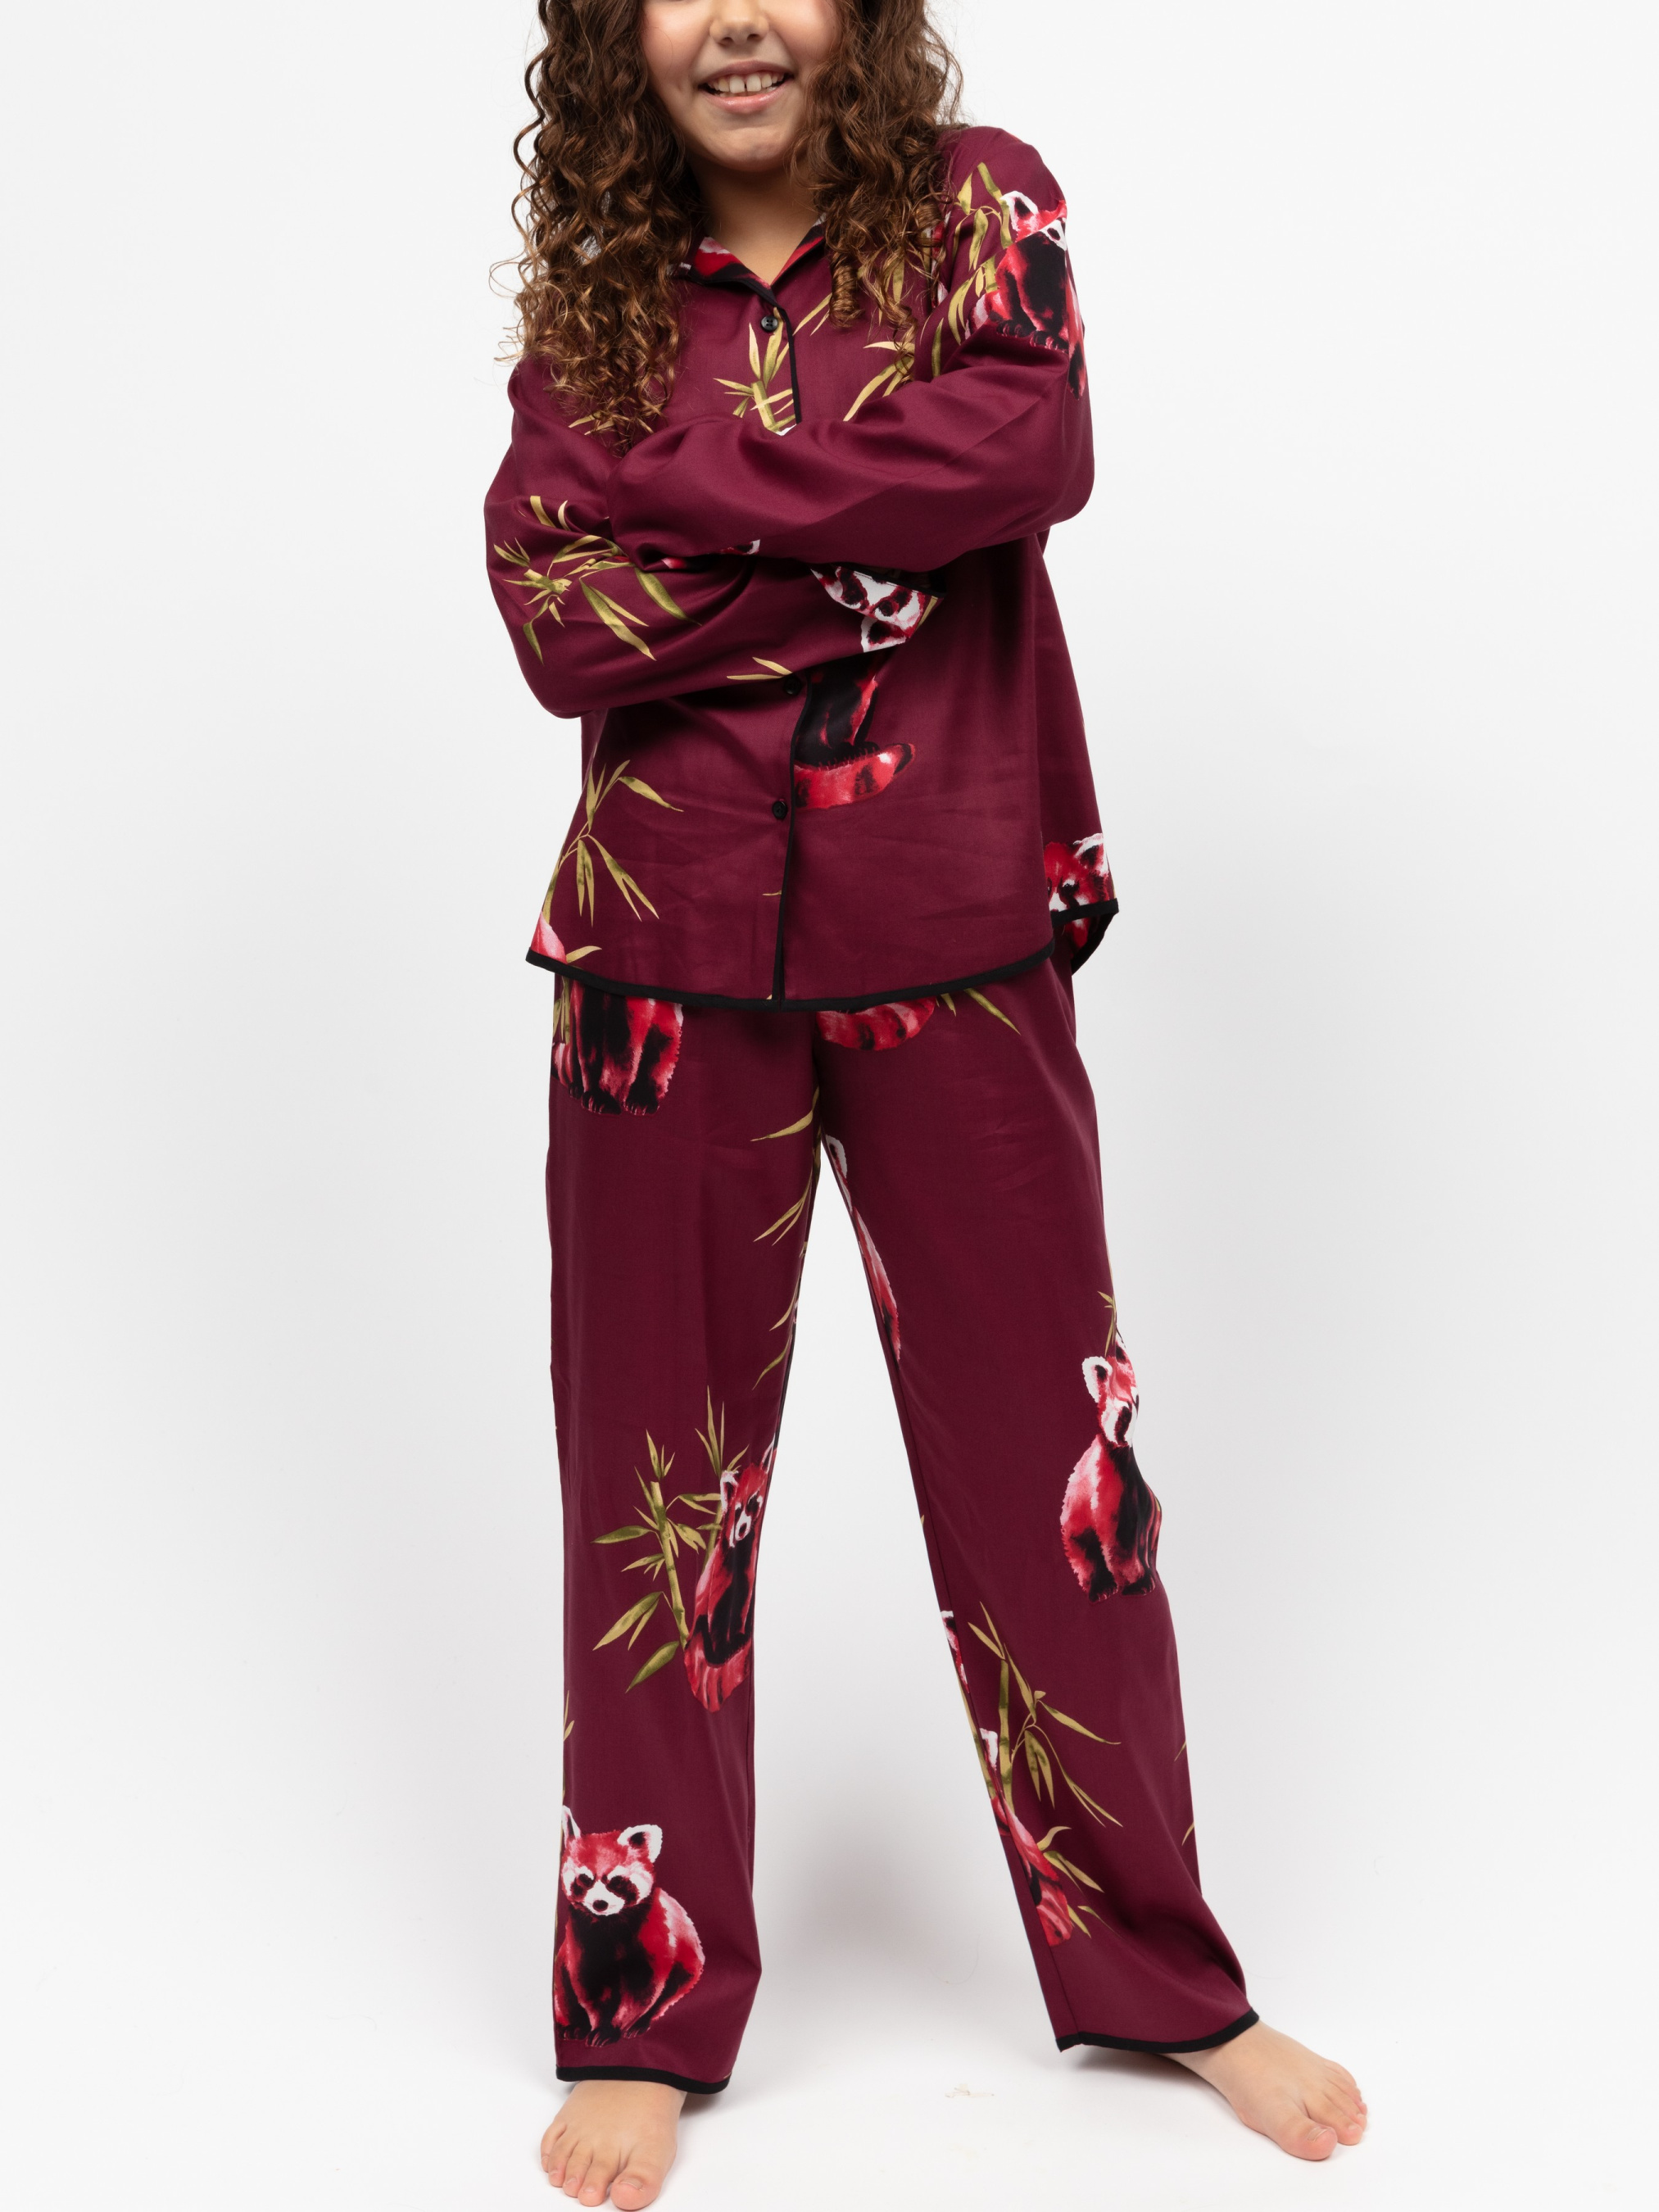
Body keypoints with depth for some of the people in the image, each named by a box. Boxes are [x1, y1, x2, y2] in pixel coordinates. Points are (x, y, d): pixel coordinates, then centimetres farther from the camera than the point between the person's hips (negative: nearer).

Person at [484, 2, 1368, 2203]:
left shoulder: (980, 202, 5)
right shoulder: (592, 290, 7)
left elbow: (1039, 448, -16)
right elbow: (559, 621, -7)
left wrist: (682, 473, -13)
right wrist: (884, 536, -13)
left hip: (955, 945, -1)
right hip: (675, 956, 1)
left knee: (1047, 1447, 8)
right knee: (663, 1475, 8)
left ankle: (1159, 1975, 27)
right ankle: (649, 2009, 26)